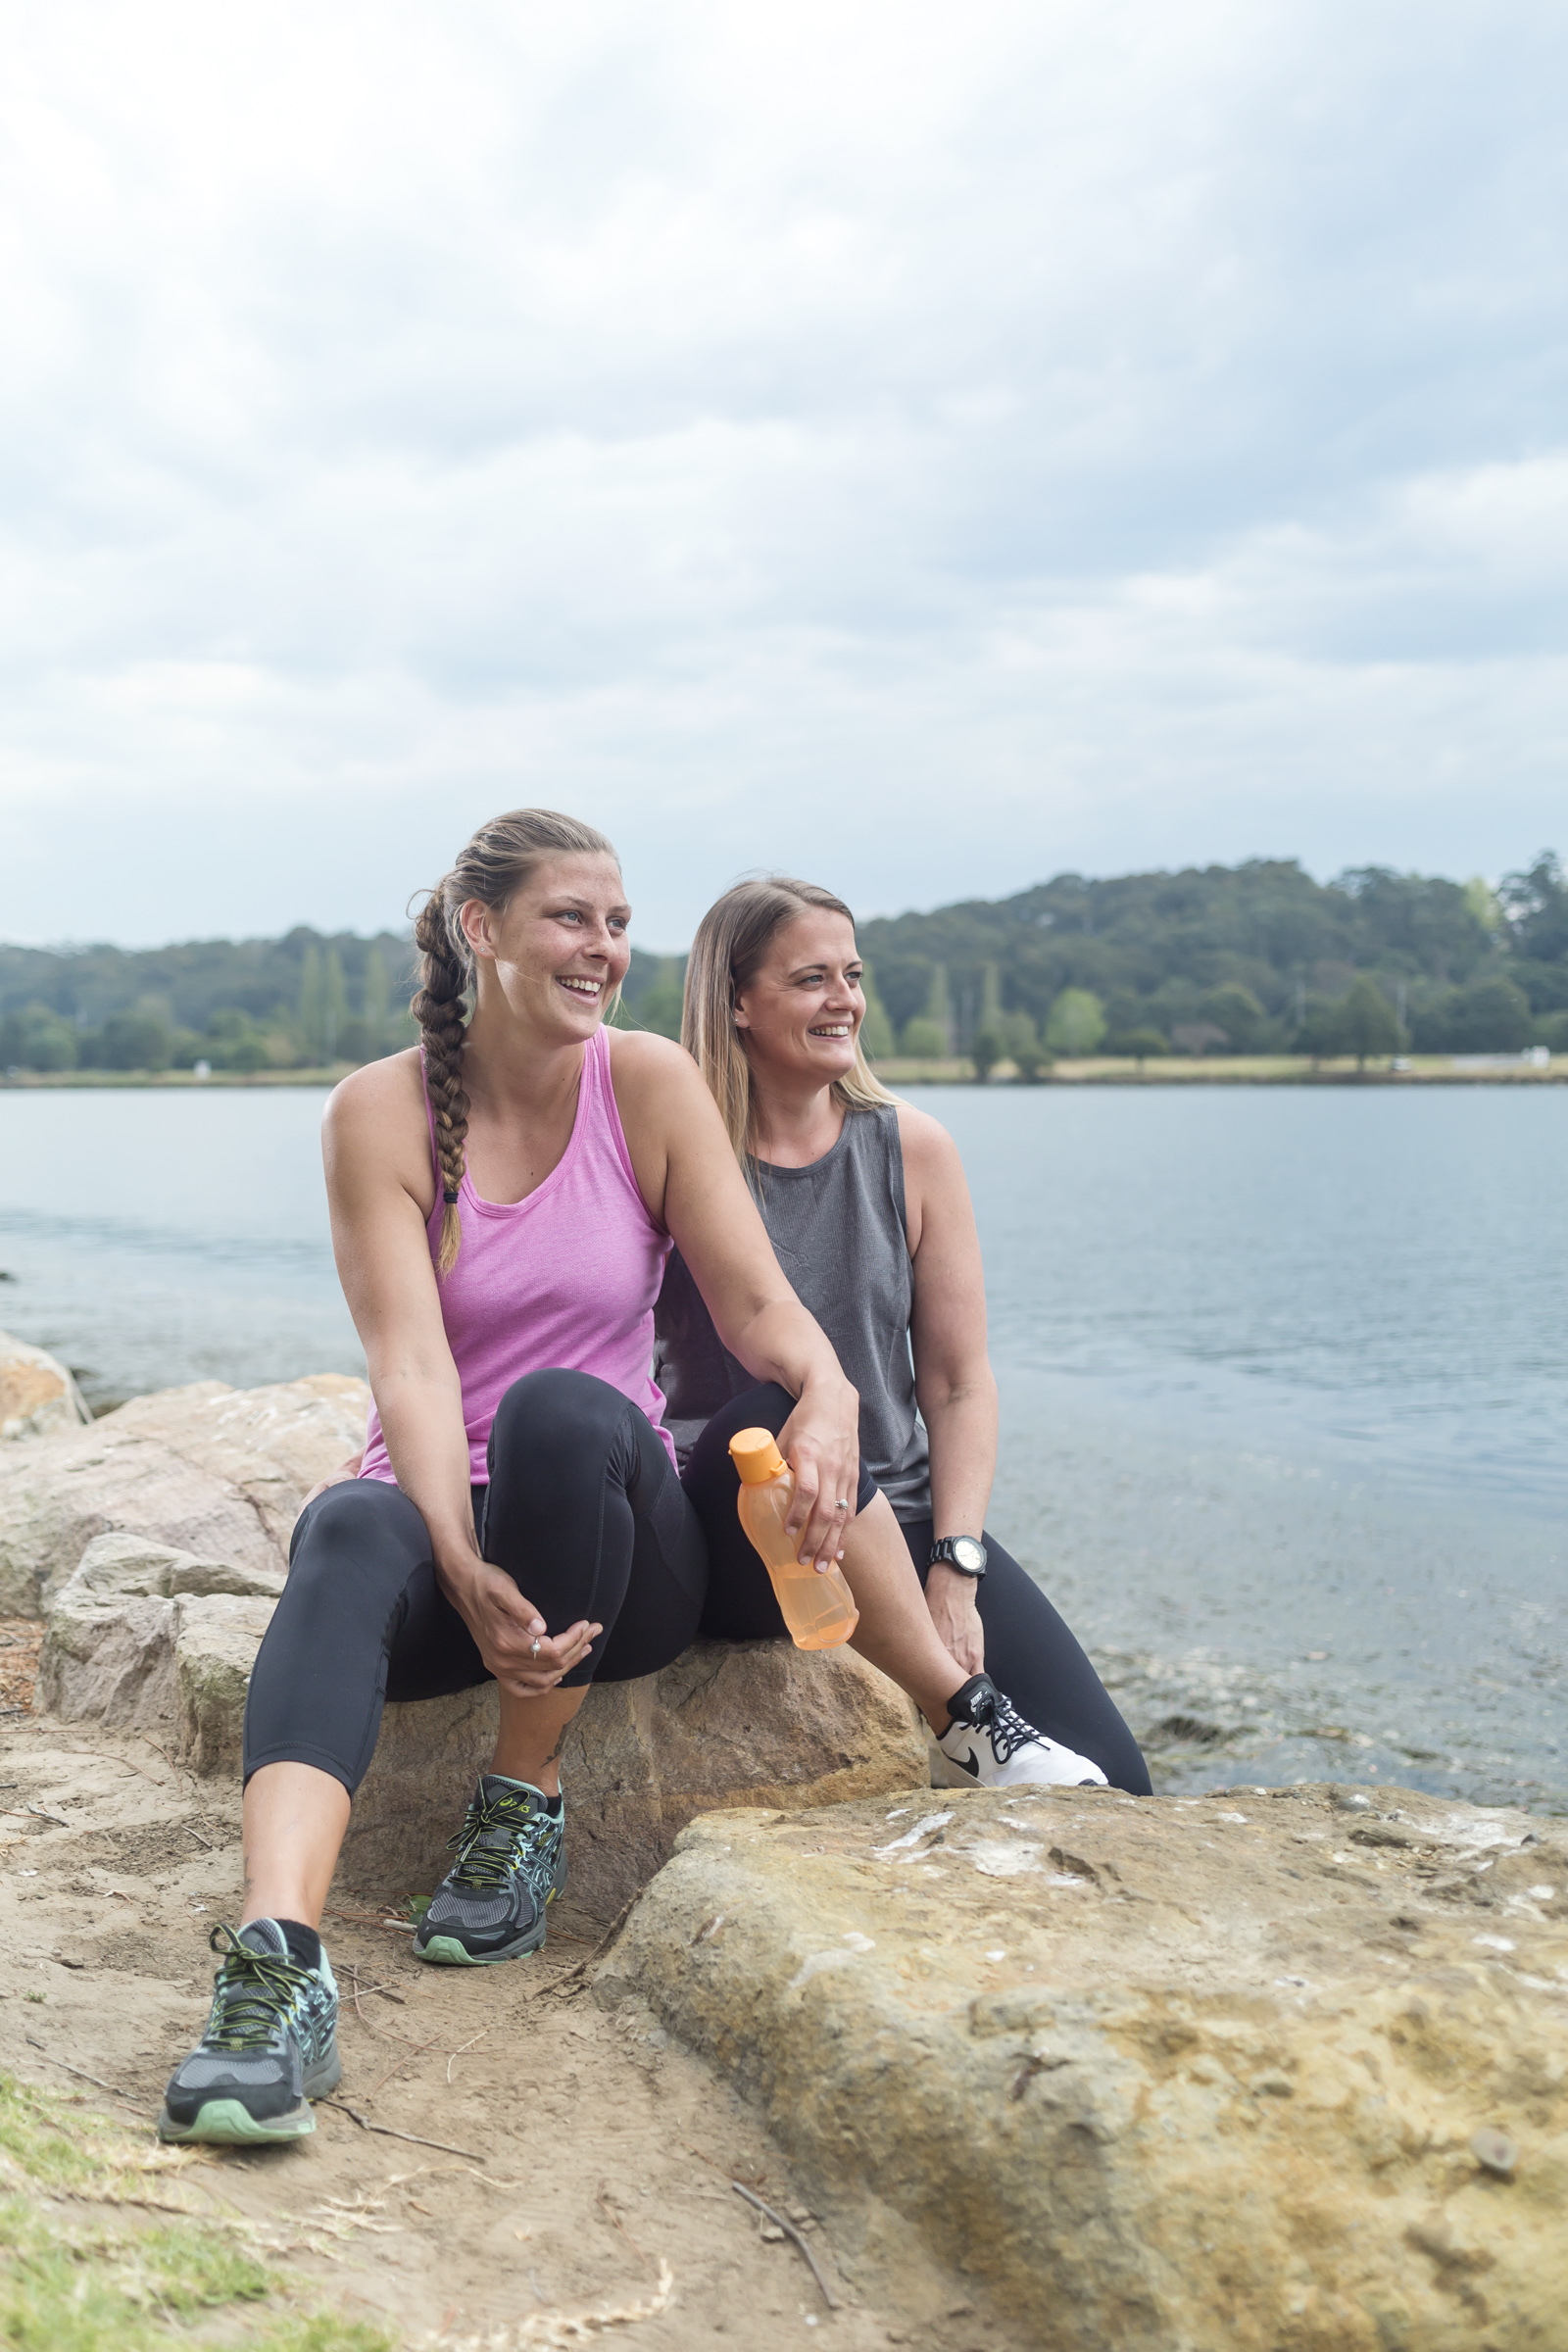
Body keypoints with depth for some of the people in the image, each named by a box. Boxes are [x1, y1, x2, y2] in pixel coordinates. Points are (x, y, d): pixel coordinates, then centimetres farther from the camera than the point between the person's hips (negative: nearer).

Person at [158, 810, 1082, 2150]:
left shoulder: (649, 1083, -1)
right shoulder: (380, 1111, -5)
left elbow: (754, 1297, -8)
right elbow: (410, 1359, -16)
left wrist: (826, 1394, -32)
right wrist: (464, 1567, -31)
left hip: (616, 1549, 1)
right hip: (444, 1522, 0)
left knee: (560, 1409, -33)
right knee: (349, 1536, -35)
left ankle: (525, 1807, -15)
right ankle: (277, 1965, -52)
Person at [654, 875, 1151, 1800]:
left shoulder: (913, 1150, 4)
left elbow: (959, 1384, 4)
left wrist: (955, 1570, -10)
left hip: (903, 1514, 2)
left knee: (1112, 1782, -15)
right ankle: (960, 1719, -21)